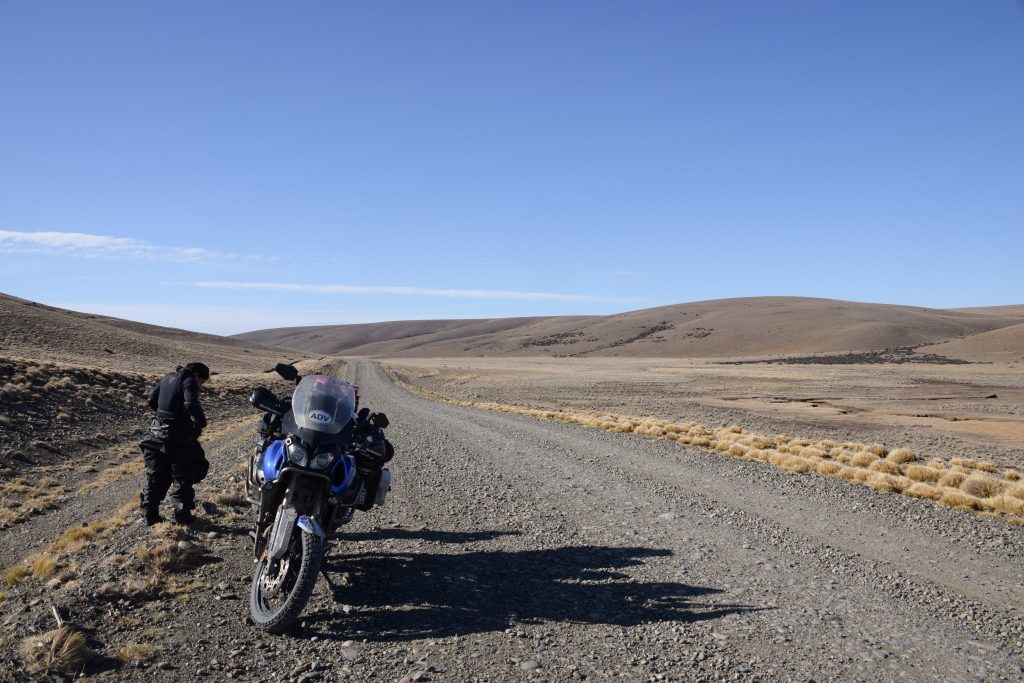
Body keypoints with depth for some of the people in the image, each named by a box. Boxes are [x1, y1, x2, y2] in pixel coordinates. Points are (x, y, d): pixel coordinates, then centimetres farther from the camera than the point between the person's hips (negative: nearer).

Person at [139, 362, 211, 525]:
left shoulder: (167, 378, 11)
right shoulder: (189, 382, -12)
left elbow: (152, 400, 16)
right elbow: (191, 405, -27)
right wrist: (202, 421, -12)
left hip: (158, 434, 7)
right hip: (179, 438, -7)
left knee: (155, 478, 15)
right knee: (183, 478, 6)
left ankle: (150, 515, 19)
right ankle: (182, 515, 9)